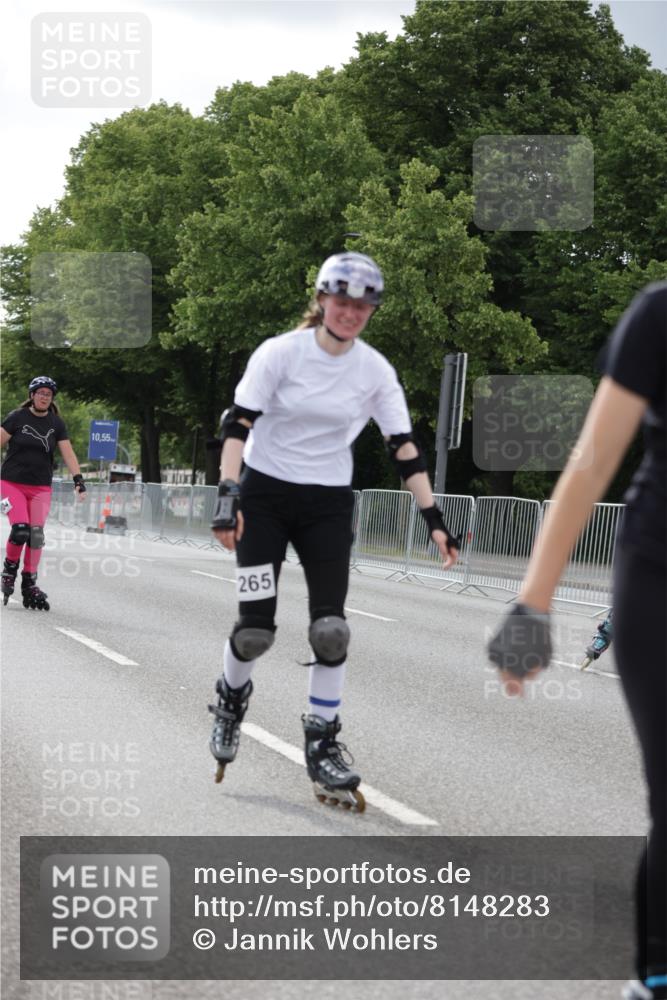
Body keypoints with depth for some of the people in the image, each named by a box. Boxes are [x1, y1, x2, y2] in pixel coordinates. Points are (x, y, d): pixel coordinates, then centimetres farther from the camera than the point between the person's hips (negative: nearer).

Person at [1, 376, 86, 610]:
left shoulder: (56, 423, 5)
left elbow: (67, 452, 3)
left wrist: (78, 479, -7)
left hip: (41, 487, 3)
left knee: (36, 535, -6)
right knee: (20, 530, -17)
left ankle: (29, 584, 5)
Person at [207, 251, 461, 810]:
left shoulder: (375, 370, -3)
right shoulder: (280, 353, -12)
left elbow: (404, 448, -1)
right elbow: (238, 425, -16)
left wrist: (434, 521, -5)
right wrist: (228, 496, -27)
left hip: (330, 505, 2)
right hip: (265, 495, -2)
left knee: (331, 629, -8)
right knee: (256, 629, -6)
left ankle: (323, 747, 5)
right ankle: (232, 700, 27)